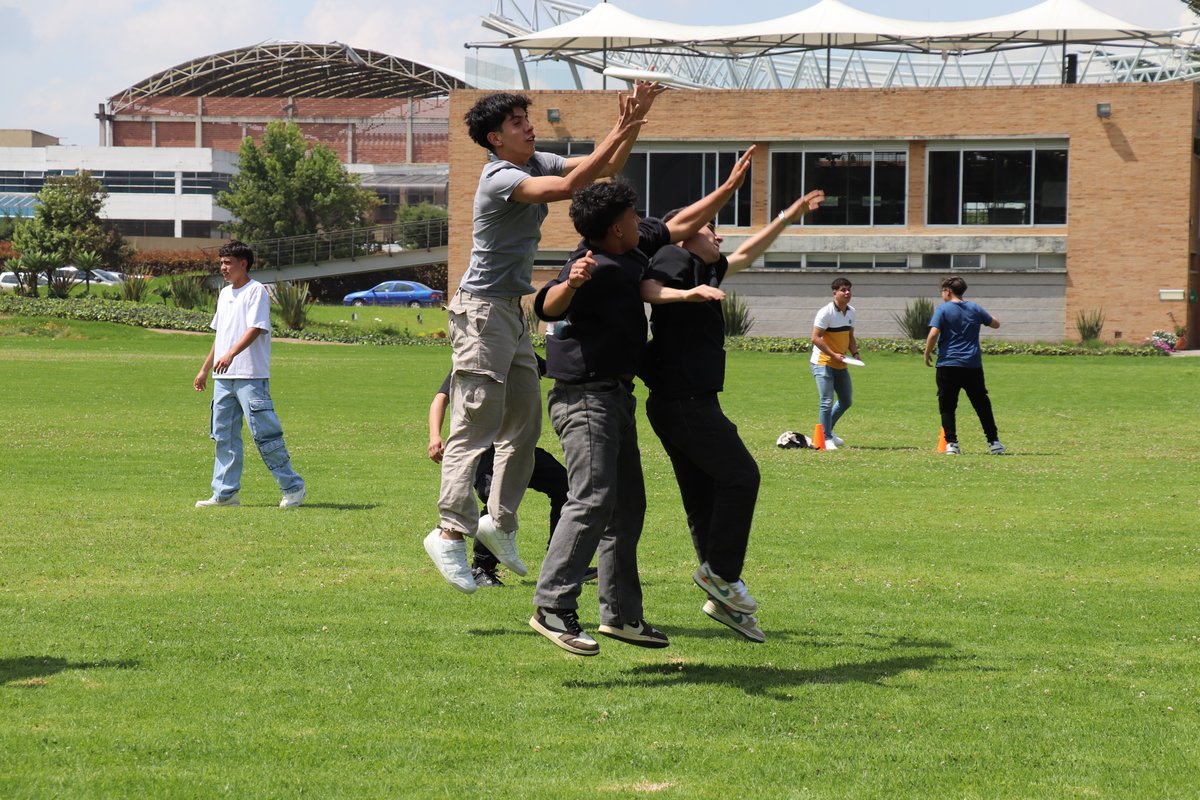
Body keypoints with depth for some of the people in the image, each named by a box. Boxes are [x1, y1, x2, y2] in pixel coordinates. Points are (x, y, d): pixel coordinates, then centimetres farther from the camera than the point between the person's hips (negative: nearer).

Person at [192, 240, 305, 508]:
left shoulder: (256, 291, -7)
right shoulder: (225, 294, 18)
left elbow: (255, 329, -19)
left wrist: (231, 354, -33)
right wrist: (205, 369, 25)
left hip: (251, 376, -8)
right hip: (223, 377, 8)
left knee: (264, 433, -8)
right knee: (224, 436, 7)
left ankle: (293, 487, 1)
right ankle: (225, 493, 11)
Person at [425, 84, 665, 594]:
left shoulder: (537, 164, 9)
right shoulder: (500, 178, -18)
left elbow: (606, 168, 11)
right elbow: (568, 186, -32)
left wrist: (635, 121, -4)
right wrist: (620, 131, -29)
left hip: (514, 311, 10)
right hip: (483, 311, -10)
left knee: (525, 426, 11)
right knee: (475, 427, -12)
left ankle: (500, 522, 19)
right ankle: (450, 532, -12)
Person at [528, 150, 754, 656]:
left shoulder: (635, 248, 8)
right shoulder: (593, 266, -21)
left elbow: (678, 226, 24)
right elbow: (548, 307, -38)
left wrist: (731, 187, 25)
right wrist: (571, 283, -59)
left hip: (616, 395, 10)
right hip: (585, 396, -10)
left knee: (627, 504, 12)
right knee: (593, 499, -20)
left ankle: (620, 613, 17)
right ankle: (552, 607, -23)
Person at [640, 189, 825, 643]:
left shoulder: (705, 269, 22)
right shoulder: (675, 258, -7)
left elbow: (745, 255, 37)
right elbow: (648, 288, -29)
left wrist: (788, 217, 39)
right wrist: (687, 294, -46)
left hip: (687, 402, 10)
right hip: (685, 398, -10)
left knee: (705, 495, 10)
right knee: (740, 475, -8)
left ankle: (722, 598, 12)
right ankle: (720, 571, -4)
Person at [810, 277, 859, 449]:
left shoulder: (851, 312, 8)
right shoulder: (826, 312, -16)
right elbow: (816, 338, -19)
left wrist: (855, 353, 0)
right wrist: (834, 354, -24)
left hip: (840, 364, 8)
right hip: (822, 363, -8)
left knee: (846, 401, 14)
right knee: (827, 402, -11)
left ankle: (827, 430, 31)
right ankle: (826, 439, -3)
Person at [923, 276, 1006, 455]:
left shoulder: (943, 309, -3)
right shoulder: (975, 308, 9)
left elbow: (934, 333, -15)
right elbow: (996, 324, 20)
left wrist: (927, 353, -2)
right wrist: (985, 316, 37)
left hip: (948, 365, -4)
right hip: (973, 365, 4)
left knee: (947, 406, 3)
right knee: (982, 405, 11)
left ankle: (951, 443, -5)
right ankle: (994, 442, 11)